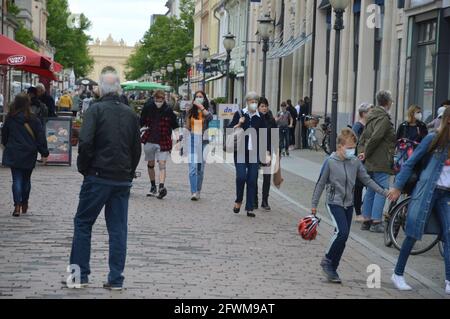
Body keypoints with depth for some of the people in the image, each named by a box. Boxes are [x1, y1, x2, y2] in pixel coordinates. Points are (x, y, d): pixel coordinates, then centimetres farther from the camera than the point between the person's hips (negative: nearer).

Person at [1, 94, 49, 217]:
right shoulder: (33, 119, -8)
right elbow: (41, 137, -6)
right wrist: (44, 153, 1)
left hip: (13, 154, 0)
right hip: (29, 155, 0)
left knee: (17, 180, 0)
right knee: (26, 179, 15)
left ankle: (17, 206, -13)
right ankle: (24, 205, 26)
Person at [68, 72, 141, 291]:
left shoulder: (96, 110, -7)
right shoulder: (130, 114, 9)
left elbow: (85, 142, -16)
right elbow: (137, 148, 12)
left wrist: (83, 167, -2)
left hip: (98, 177, -4)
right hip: (123, 180, 4)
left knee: (83, 223, 8)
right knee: (118, 229, 7)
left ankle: (80, 275, 7)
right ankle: (116, 279, 7)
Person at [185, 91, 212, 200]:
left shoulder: (206, 111, 4)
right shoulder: (191, 111, 9)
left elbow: (210, 117, -19)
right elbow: (187, 127, 10)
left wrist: (201, 107, -20)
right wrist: (188, 116, -4)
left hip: (203, 140, 0)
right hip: (193, 140, 0)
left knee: (200, 168, 7)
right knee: (192, 167, -11)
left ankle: (198, 191, 18)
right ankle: (193, 192, -15)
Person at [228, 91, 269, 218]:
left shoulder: (260, 118, 6)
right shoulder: (239, 114, 3)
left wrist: (266, 154, 1)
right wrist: (239, 124, -14)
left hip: (254, 152, 1)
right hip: (240, 151, -1)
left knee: (252, 180, 0)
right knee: (241, 176, -13)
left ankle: (249, 208, 6)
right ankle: (238, 201, 12)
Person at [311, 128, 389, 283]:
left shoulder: (355, 162, 0)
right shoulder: (330, 162, -12)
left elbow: (367, 180, 9)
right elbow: (321, 184, -5)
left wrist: (383, 192, 1)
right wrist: (314, 204, -2)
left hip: (349, 204, 5)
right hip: (334, 203, -5)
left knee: (343, 237, 6)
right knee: (342, 232, -21)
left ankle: (332, 270, 16)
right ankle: (327, 261, -3)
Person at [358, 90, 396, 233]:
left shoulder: (372, 117, 16)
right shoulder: (384, 118, -14)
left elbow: (363, 138, 17)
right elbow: (375, 138, -23)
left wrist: (362, 152, 7)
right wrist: (365, 153, -13)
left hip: (370, 162, 9)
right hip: (381, 162, -9)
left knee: (371, 190, 14)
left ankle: (367, 220, 18)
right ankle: (376, 222, -8)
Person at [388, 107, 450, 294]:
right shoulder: (433, 139, -5)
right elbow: (411, 163, 1)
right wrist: (398, 187, -1)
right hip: (428, 191, -4)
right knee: (413, 233, 0)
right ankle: (398, 274, 13)